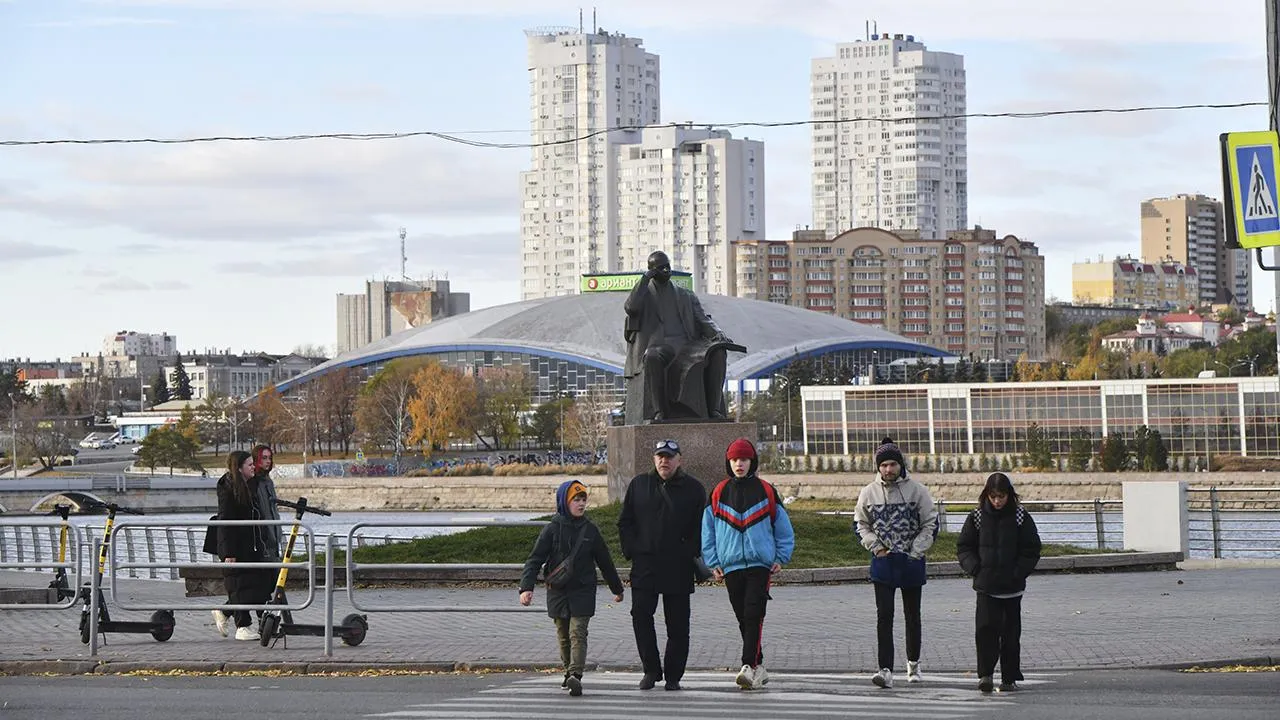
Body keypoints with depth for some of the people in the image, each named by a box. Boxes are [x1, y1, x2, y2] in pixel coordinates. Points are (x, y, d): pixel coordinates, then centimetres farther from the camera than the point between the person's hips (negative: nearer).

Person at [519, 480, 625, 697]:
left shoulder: (590, 530, 4)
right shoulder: (552, 530, -2)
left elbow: (605, 561, 14)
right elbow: (535, 560, -4)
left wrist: (617, 588, 22)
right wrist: (526, 587, -17)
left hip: (582, 591, -1)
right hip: (558, 591, 1)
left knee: (578, 632, -13)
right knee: (563, 635, 11)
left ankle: (575, 675, -25)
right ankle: (568, 670, 28)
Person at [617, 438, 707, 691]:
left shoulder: (693, 489, 4)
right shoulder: (639, 485, 10)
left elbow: (701, 527, 5)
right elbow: (625, 521, 13)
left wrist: (689, 554, -7)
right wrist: (631, 551, 1)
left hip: (678, 568, -1)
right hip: (645, 565, 1)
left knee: (677, 623, 2)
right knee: (641, 615, -8)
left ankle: (673, 675, 11)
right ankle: (651, 669, 4)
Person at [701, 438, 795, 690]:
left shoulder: (766, 491, 3)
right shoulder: (719, 494, 8)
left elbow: (783, 527, 9)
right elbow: (708, 530, 14)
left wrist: (781, 557, 3)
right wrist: (713, 563, 8)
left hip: (760, 564, -3)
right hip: (731, 566, 3)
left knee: (754, 616, -14)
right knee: (744, 619, 7)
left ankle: (749, 667, -21)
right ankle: (759, 668, 17)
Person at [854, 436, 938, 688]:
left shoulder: (916, 490, -5)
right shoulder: (869, 492, 1)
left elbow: (931, 523, 1)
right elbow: (861, 523, 13)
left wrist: (916, 551, -7)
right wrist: (875, 546, -2)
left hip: (911, 562, 0)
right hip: (883, 562, 0)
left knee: (912, 615, 13)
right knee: (884, 616, -10)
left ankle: (913, 663, 32)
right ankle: (886, 670, -14)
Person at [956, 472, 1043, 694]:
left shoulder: (1020, 517, 0)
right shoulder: (977, 517, 3)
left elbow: (1032, 550, 3)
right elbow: (964, 547, 8)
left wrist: (1018, 571, -8)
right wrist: (975, 568, -6)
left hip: (1012, 586, 0)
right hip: (986, 586, 0)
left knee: (1010, 633, 5)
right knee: (985, 628, -13)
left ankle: (1009, 678, 13)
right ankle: (985, 674, -8)